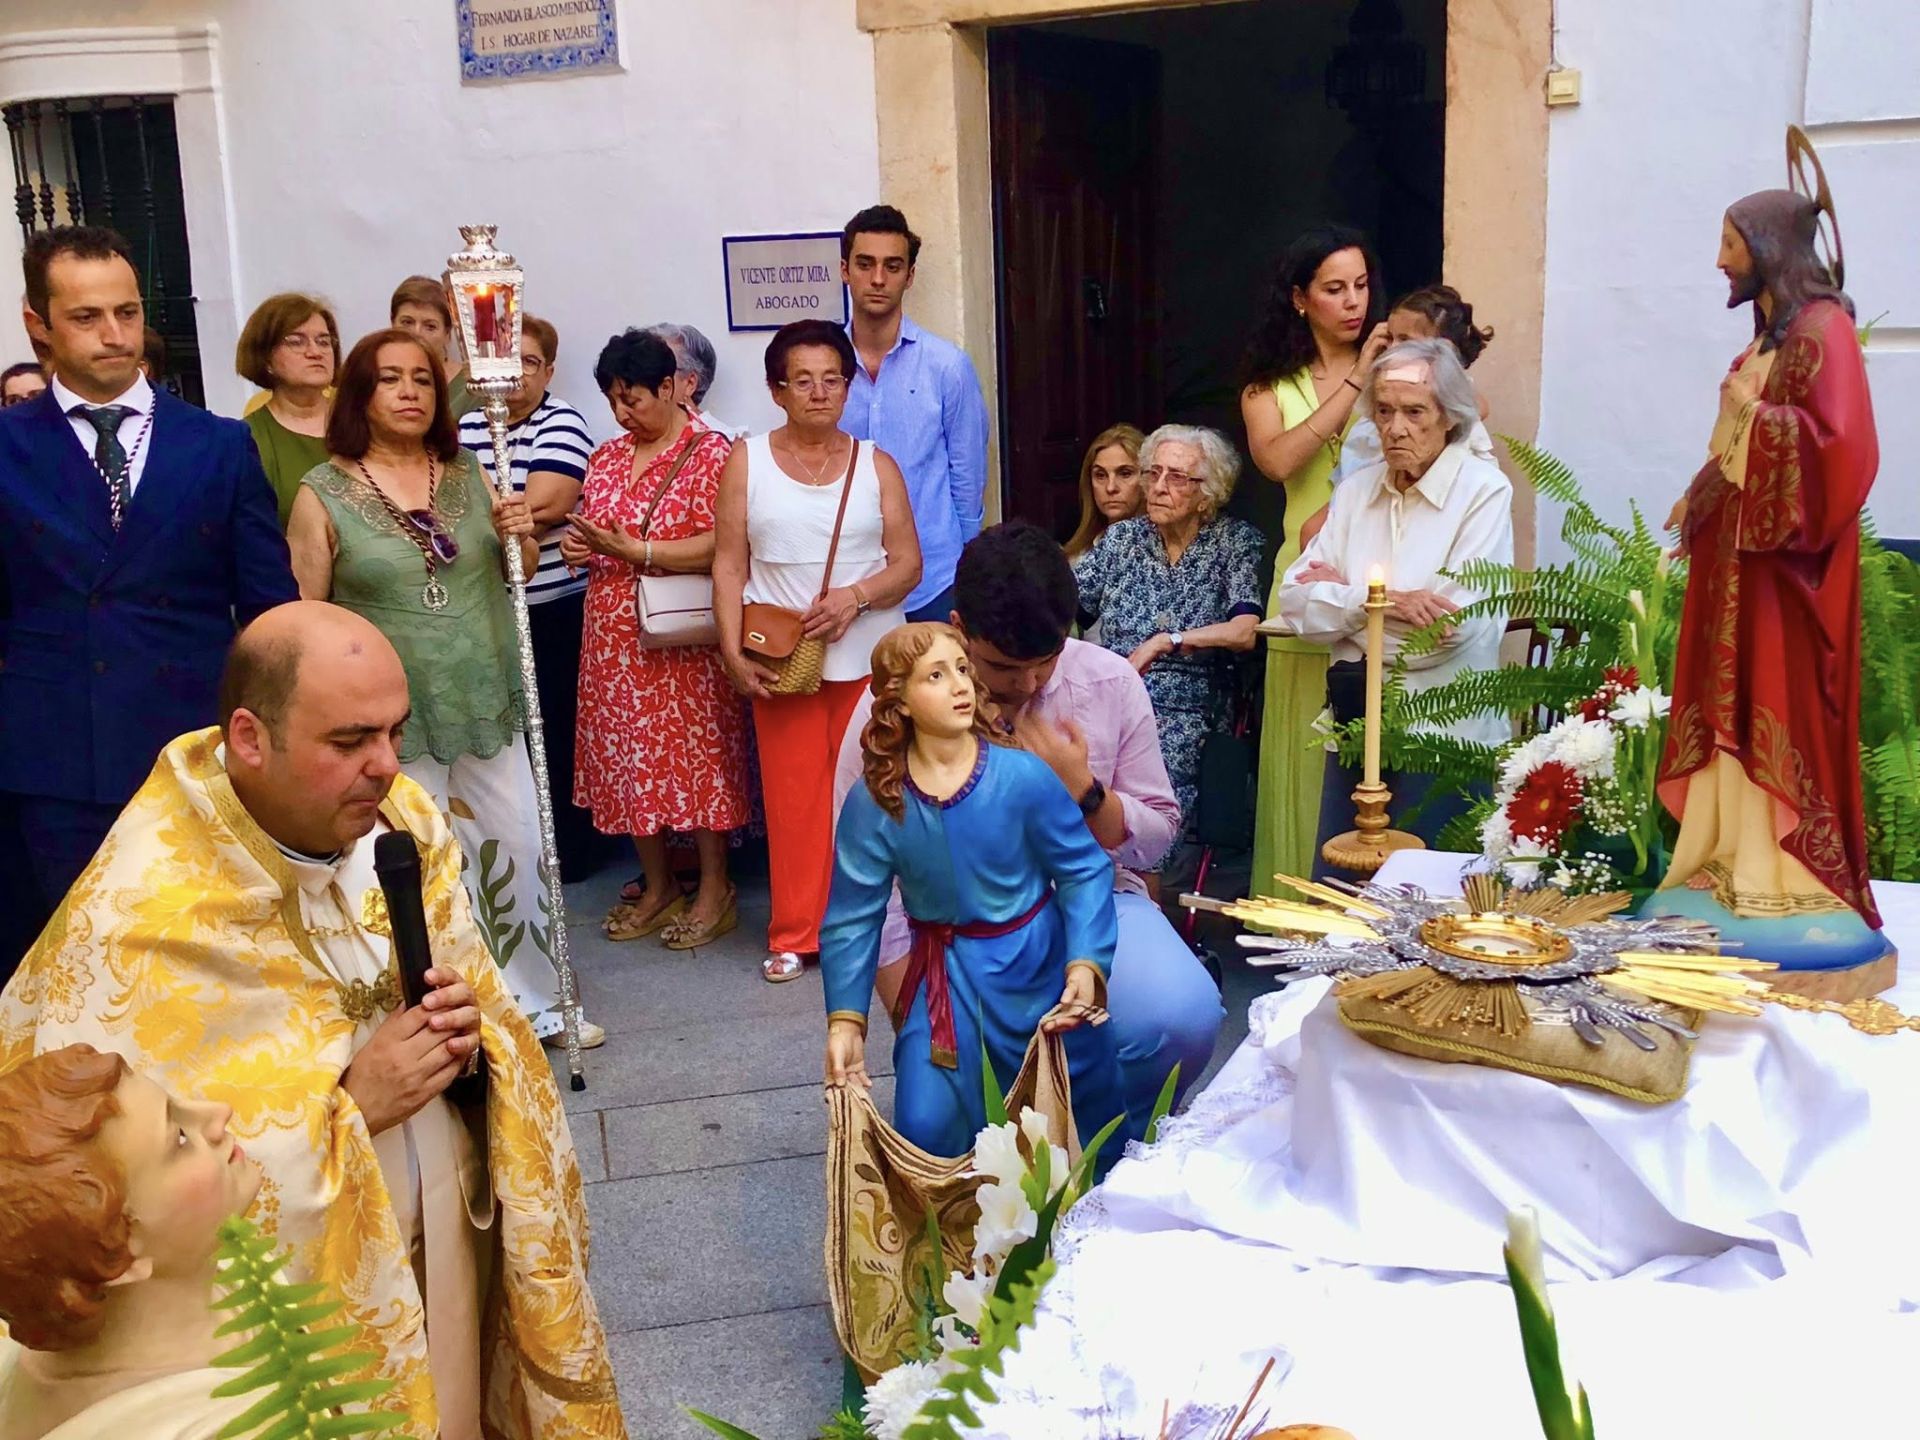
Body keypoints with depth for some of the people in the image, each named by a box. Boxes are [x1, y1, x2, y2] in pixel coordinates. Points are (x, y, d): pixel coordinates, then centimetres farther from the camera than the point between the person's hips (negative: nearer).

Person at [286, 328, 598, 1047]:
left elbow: (515, 575, 17)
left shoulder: (468, 473, 6)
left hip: (487, 704, 4)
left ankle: (538, 1003, 26)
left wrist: (520, 538, -5)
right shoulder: (323, 494, -6)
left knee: (520, 850, 8)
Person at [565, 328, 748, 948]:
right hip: (613, 642, 7)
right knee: (629, 759, 10)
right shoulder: (607, 458, 13)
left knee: (696, 756, 0)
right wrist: (578, 546, -1)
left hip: (683, 643, -7)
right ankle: (657, 886, 25)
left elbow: (721, 546, -19)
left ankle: (714, 890, 14)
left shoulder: (709, 453, -8)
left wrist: (634, 551, -19)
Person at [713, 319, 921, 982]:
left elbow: (908, 562, 3)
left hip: (867, 658, 1)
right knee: (793, 797, 3)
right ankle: (796, 935, 14)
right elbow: (729, 565, 1)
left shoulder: (875, 464, 6)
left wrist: (856, 596, -15)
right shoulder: (746, 461, 4)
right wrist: (733, 652, -8)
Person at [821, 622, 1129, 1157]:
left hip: (1037, 962, -1)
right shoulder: (873, 803, -14)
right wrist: (846, 1022, -10)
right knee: (927, 1132, -2)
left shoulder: (1022, 777, -18)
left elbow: (1084, 869, -9)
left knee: (1088, 1111, 5)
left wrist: (1086, 964, -21)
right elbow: (852, 919, -6)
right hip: (946, 977, 1)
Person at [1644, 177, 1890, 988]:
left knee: (1783, 712, -6)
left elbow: (1840, 446, -21)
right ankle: (1737, 865, 14)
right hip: (1738, 551, 9)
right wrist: (1701, 499, 15)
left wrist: (1752, 412, -14)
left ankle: (1793, 887, 0)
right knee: (1737, 710, 8)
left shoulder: (1823, 329, -11)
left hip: (1785, 558, -9)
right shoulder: (1767, 334, 16)